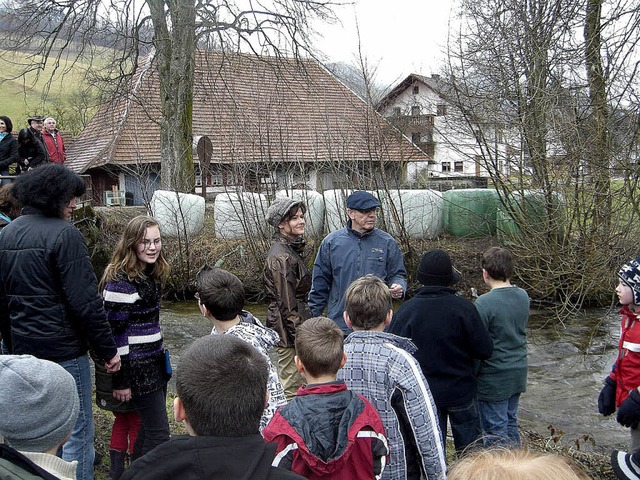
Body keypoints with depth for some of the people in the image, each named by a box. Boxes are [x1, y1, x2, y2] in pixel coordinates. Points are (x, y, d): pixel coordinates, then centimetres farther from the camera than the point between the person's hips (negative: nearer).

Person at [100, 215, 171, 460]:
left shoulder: (151, 275, 10)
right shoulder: (120, 281, -18)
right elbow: (114, 332, -18)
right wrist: (120, 381, -16)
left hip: (154, 360, 9)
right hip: (137, 366, -9)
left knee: (148, 427, 17)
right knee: (159, 433, -5)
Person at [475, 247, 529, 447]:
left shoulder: (485, 303, -23)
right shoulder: (523, 297, -1)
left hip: (494, 378, -7)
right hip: (518, 373, 7)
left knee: (495, 430, 4)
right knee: (510, 422, 22)